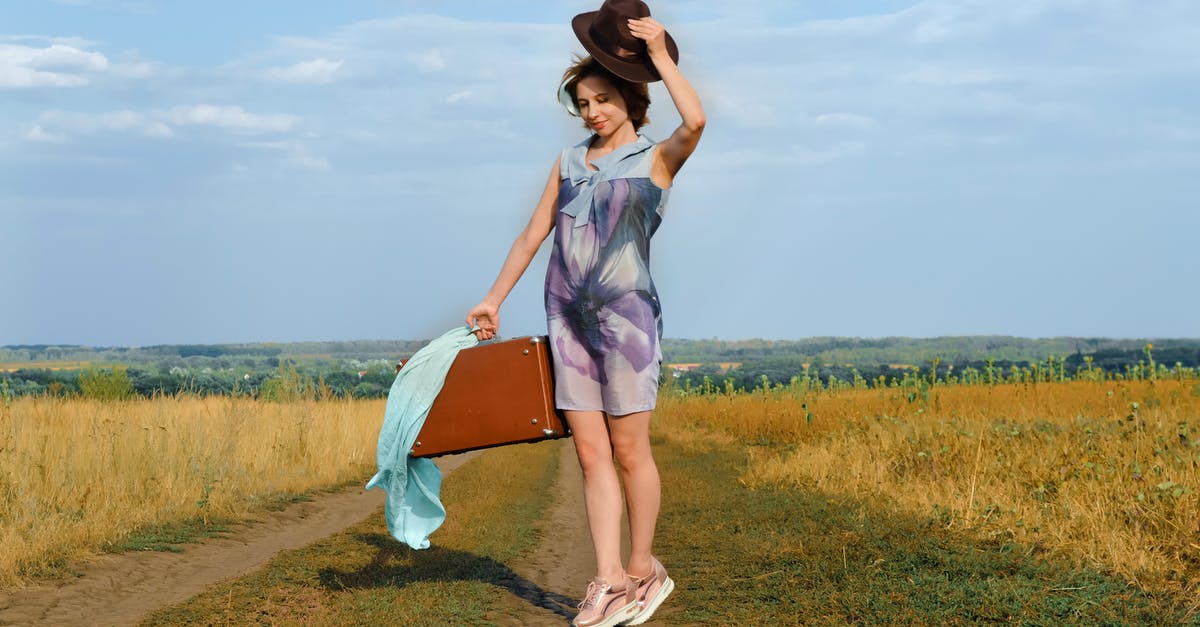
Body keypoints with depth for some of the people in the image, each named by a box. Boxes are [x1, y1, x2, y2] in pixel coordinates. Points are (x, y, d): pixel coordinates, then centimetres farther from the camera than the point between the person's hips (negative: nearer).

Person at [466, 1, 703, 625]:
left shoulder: (655, 158, 0)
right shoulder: (569, 161, 14)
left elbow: (694, 120, -22)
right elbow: (532, 235, 19)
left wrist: (659, 53, -13)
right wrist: (493, 299, 18)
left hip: (626, 314, -5)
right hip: (568, 315, 5)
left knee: (628, 450, -1)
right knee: (591, 452, 2)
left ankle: (643, 568, 13)